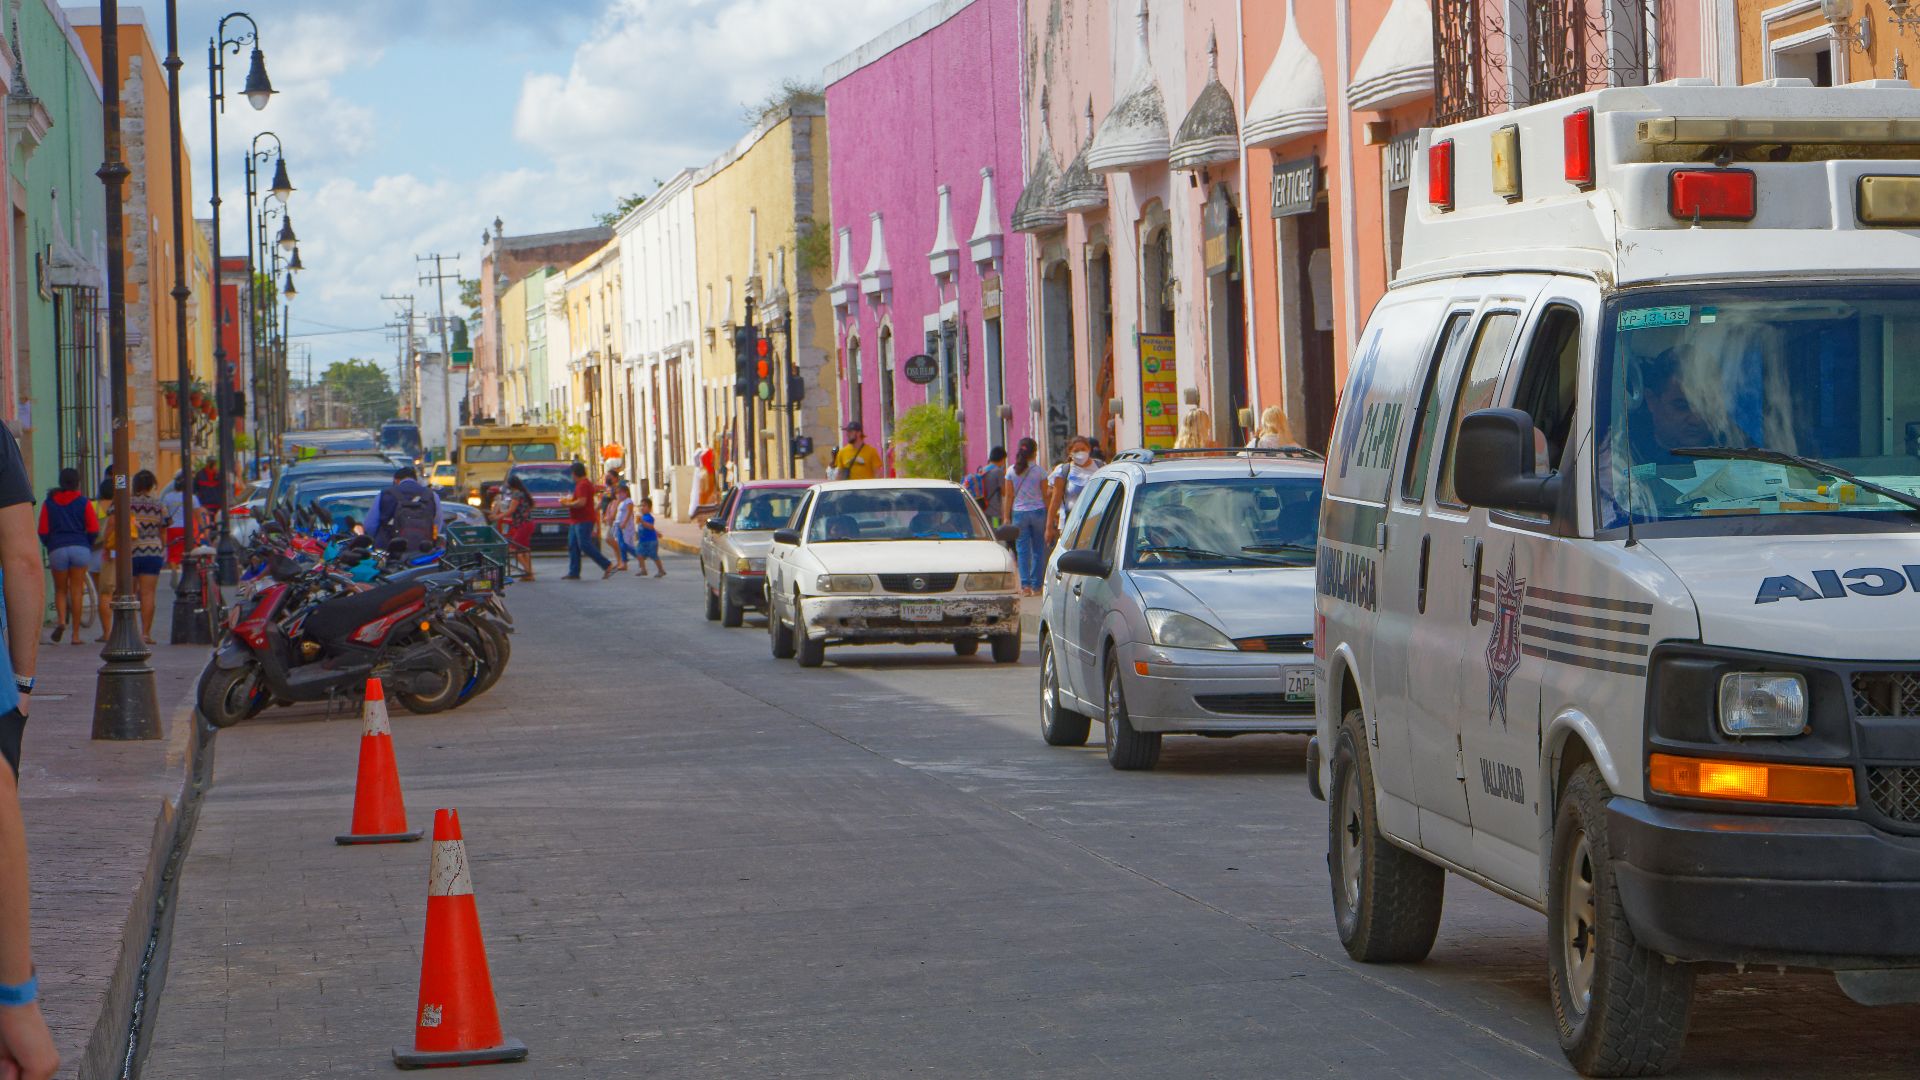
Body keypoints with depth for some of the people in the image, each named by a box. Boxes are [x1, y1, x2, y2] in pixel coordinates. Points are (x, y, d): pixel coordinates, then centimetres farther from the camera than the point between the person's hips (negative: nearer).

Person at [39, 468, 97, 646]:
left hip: (57, 549, 1)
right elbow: (94, 530, -2)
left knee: (60, 590, 14)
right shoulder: (83, 503, 4)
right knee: (77, 590, 3)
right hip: (80, 548, -1)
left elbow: (43, 531, 3)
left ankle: (61, 620, -14)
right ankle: (76, 634, 0)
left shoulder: (49, 503, 7)